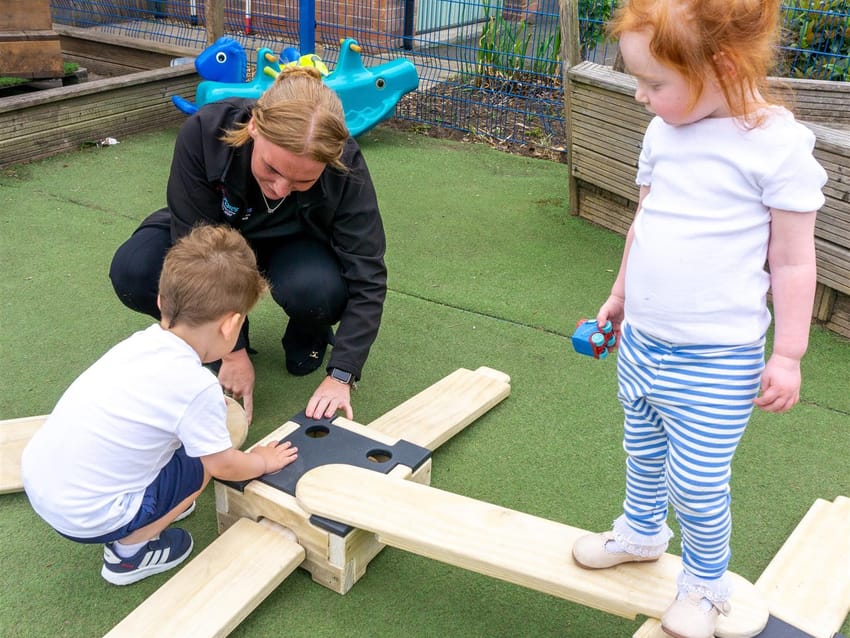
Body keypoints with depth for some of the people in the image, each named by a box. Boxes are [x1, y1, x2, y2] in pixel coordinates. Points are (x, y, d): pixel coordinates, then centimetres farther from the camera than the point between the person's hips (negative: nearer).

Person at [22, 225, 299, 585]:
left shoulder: (141, 342, -1)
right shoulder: (197, 385, -21)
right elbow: (223, 466, -6)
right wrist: (263, 462, 11)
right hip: (84, 518, -7)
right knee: (203, 461, 4)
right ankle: (129, 552, 12)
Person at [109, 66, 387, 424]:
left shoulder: (345, 167, -33)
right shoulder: (203, 134, -34)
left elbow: (367, 278, -28)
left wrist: (340, 376, -34)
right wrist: (233, 351, -26)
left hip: (295, 244, 0)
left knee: (317, 289, -36)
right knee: (132, 273, -28)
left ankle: (308, 336, 2)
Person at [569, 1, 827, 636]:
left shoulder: (779, 143, -17)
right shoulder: (664, 132, 1)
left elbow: (793, 262, -11)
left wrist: (787, 355, -8)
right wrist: (620, 294, 25)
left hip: (715, 360, -6)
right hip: (641, 341, 6)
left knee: (697, 483, 5)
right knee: (643, 452, 24)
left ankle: (707, 583, 32)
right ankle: (641, 532, 51)